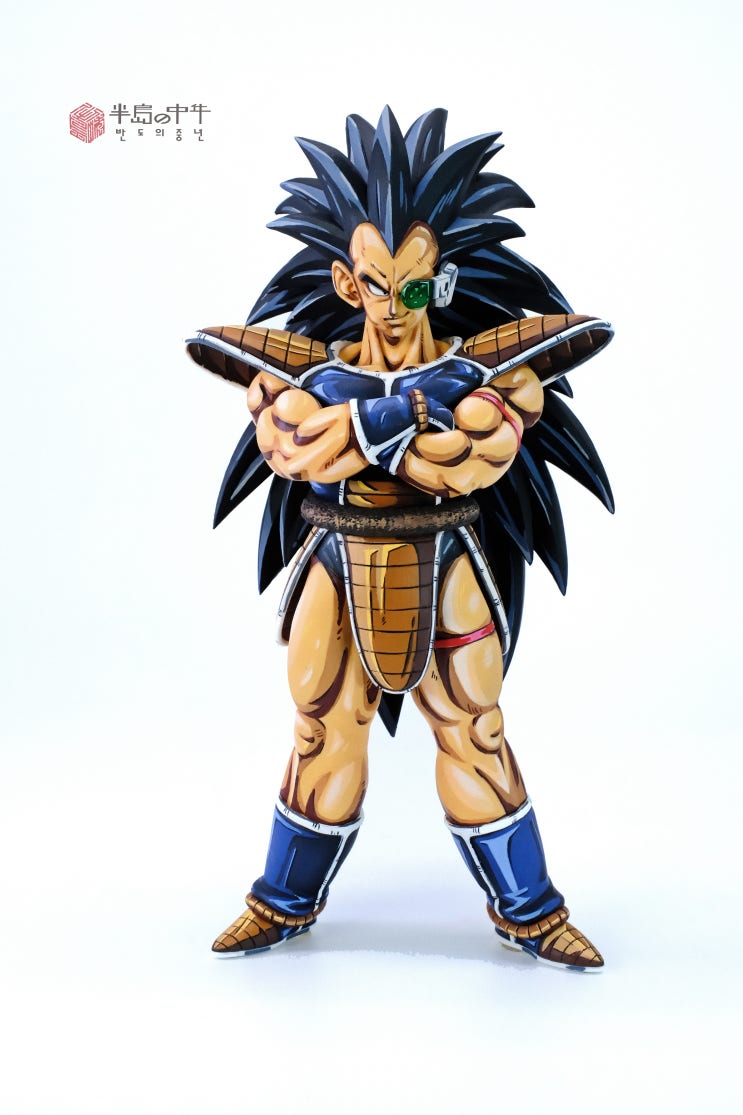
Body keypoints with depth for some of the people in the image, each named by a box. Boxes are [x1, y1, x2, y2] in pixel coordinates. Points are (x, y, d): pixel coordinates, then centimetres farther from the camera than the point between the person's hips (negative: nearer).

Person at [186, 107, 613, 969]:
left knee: (475, 738, 8)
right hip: (338, 575, 1)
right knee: (324, 739, 12)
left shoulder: (479, 370, -4)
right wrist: (413, 410, -21)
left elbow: (480, 452, -21)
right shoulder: (305, 370, -1)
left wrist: (354, 431, -21)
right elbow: (295, 441, -18)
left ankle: (529, 911, 26)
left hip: (446, 575, -1)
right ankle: (285, 904, 32)